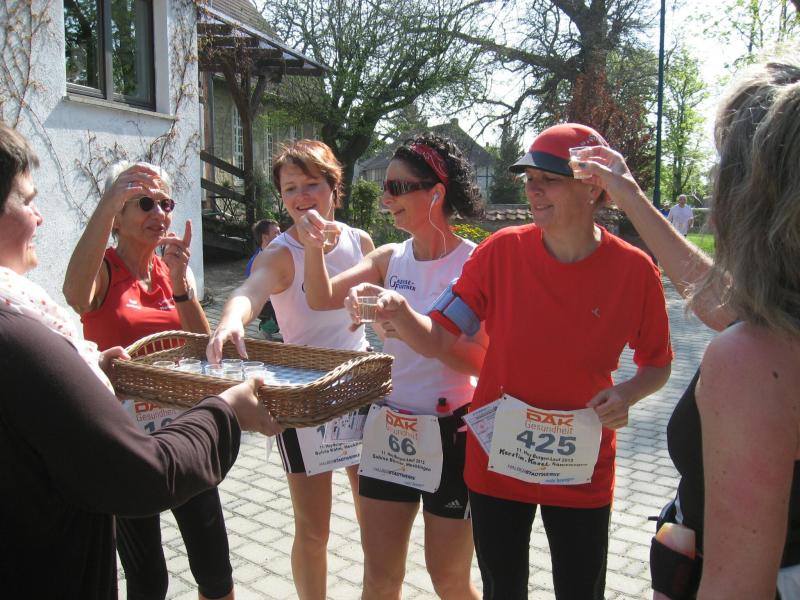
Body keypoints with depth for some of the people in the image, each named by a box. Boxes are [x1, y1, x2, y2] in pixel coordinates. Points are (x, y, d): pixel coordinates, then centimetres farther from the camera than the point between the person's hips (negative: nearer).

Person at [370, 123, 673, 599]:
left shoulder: (634, 269, -10)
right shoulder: (502, 251, -11)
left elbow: (658, 364, 3)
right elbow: (438, 340, -11)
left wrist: (626, 394, -17)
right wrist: (400, 314, -31)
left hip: (581, 470, 0)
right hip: (497, 458, 1)